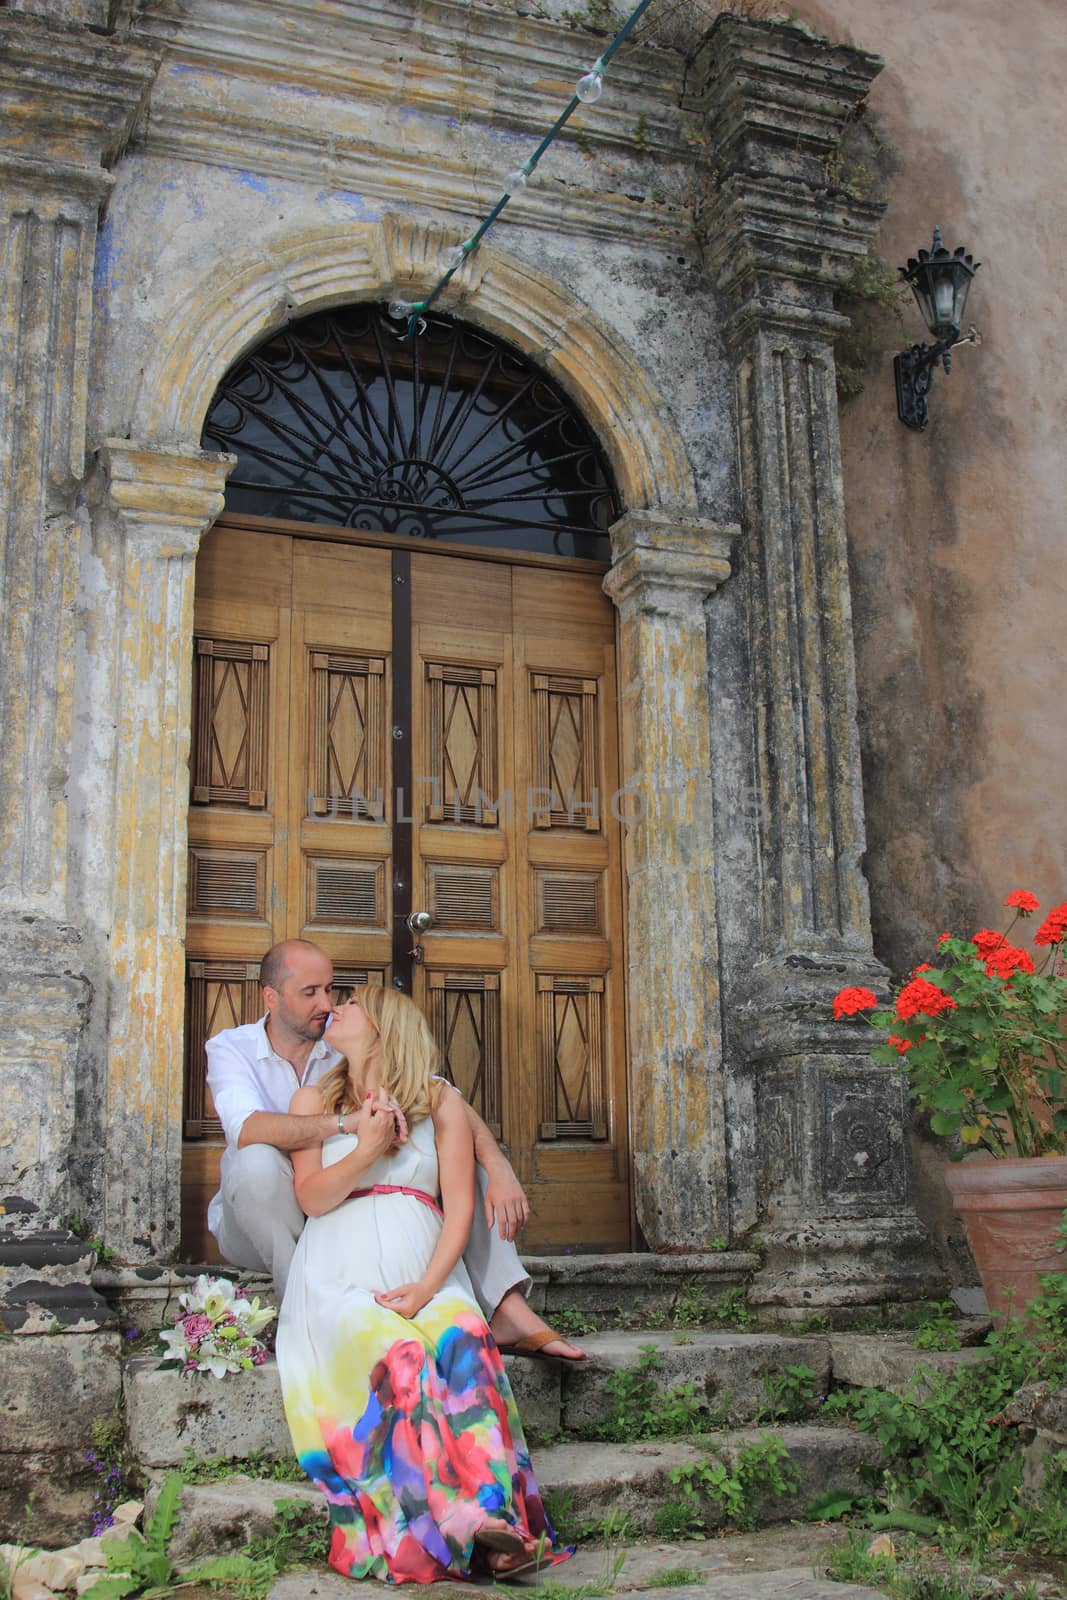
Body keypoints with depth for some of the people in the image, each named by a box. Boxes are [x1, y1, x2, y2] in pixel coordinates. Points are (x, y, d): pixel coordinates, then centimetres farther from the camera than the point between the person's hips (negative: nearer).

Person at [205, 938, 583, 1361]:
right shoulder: (230, 1049, -9)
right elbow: (248, 1129, -32)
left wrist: (498, 1167, -30)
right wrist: (349, 1122, -44)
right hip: (262, 1226, -3)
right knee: (258, 1161, -36)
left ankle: (508, 1313, -23)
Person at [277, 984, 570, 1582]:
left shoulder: (441, 1102, 14)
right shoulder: (314, 1101, 18)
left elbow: (460, 1205, 5)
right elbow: (312, 1198, 6)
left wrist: (427, 1286, -10)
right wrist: (365, 1151, -12)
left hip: (425, 1270, 0)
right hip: (342, 1273, 0)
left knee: (466, 1341, -33)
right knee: (397, 1353, -33)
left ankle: (492, 1511, -39)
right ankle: (468, 1520, -36)